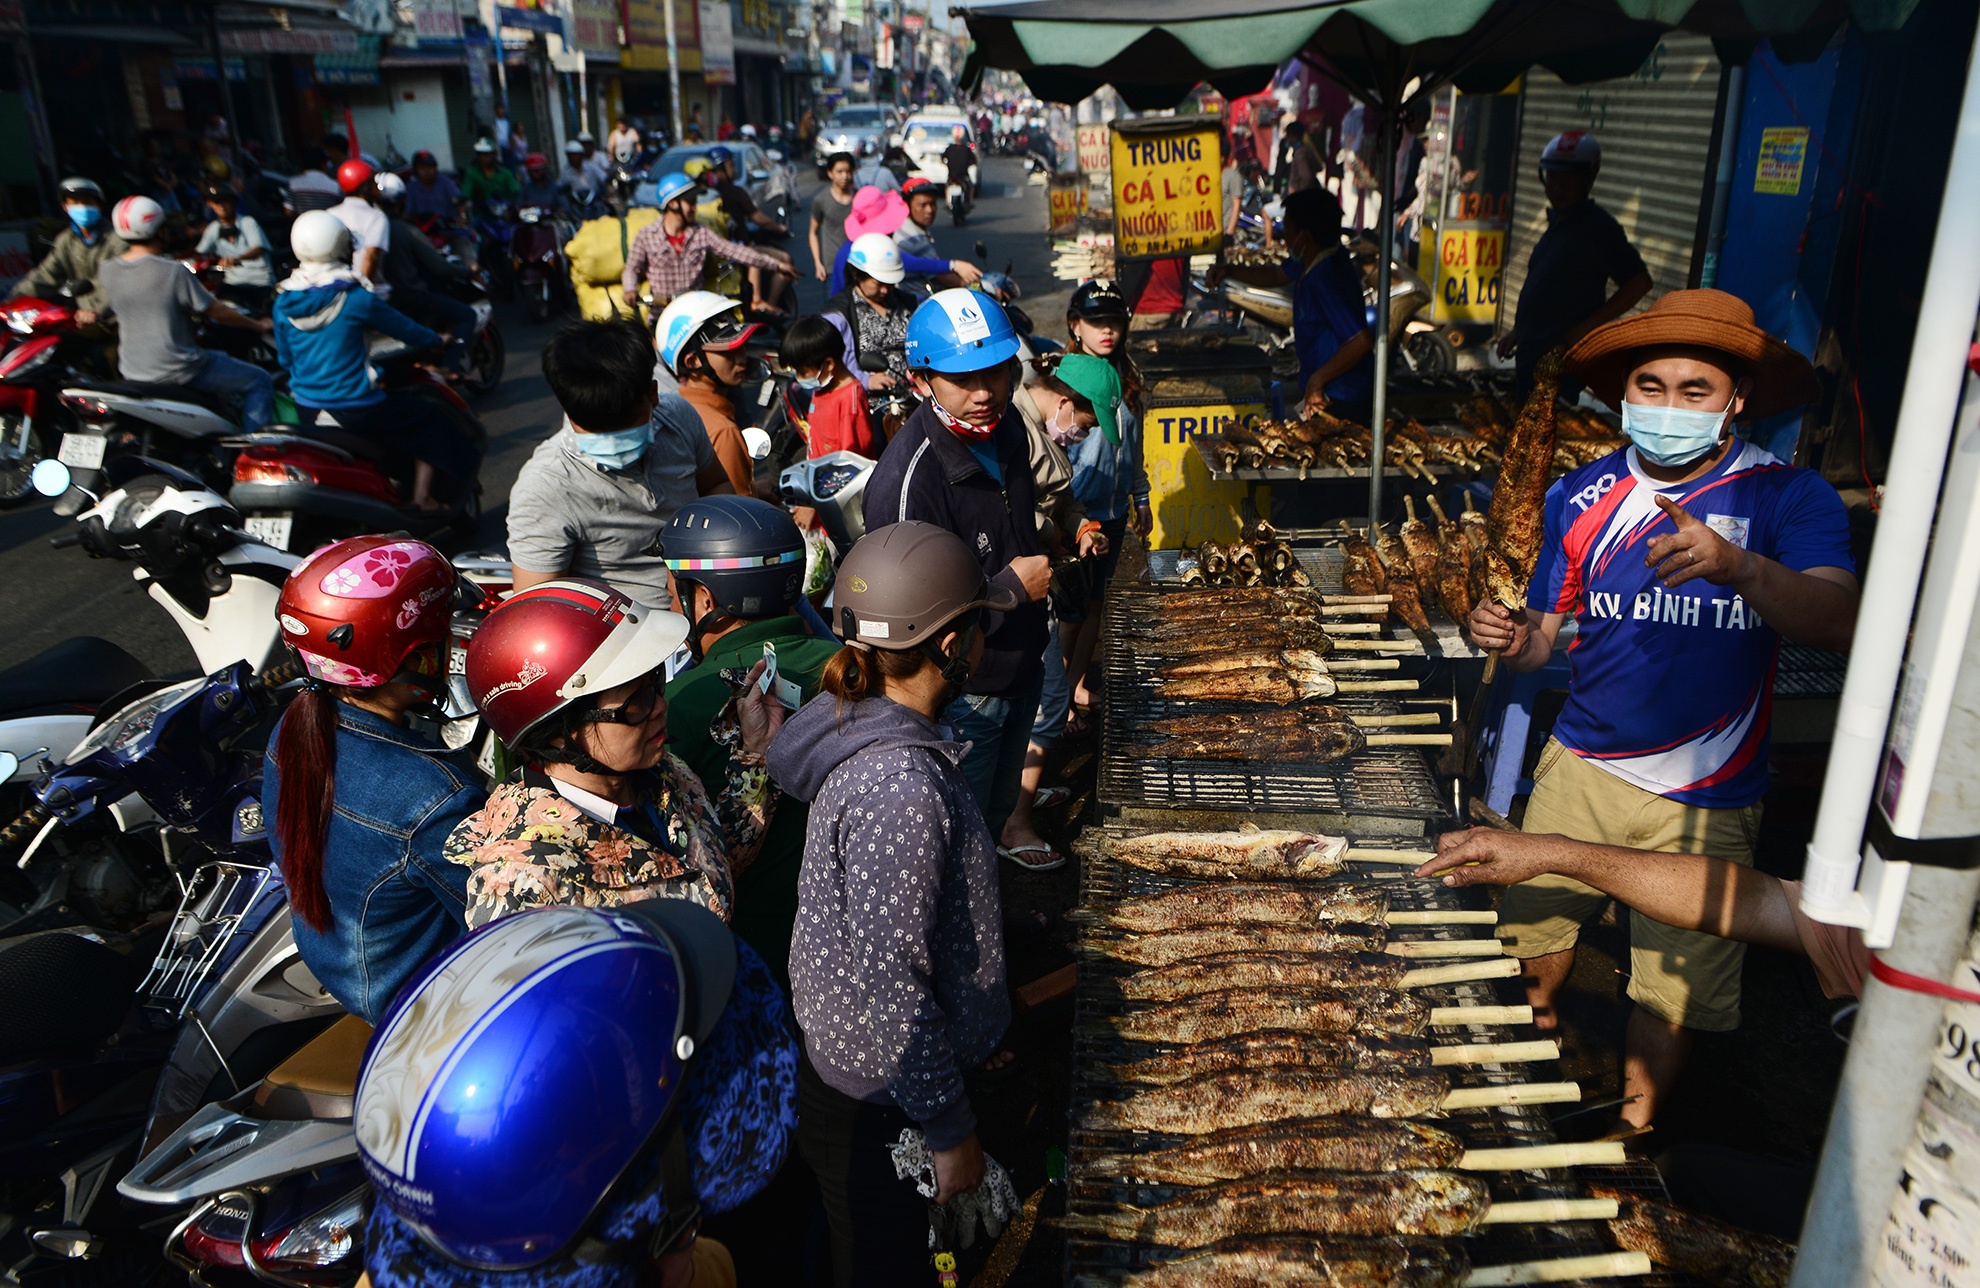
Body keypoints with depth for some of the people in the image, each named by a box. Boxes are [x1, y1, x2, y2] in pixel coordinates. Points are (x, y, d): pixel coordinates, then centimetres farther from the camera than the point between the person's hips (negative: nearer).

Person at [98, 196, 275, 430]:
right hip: (177, 371, -7)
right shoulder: (173, 271, -18)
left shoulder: (105, 271, 0)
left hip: (132, 372, 7)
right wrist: (258, 325, 3)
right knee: (259, 382, 3)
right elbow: (215, 311, -11)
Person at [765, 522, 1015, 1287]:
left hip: (844, 1056, 8)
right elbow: (890, 985, -29)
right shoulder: (901, 787, -33)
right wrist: (951, 1131, -17)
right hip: (877, 1103, -8)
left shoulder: (862, 727, -3)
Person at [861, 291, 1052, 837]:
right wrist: (1014, 587, -24)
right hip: (959, 695, -8)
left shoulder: (1007, 426, -4)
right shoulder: (904, 481, -32)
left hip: (1020, 668, 8)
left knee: (997, 811, 28)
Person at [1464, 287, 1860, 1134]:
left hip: (1706, 797, -2)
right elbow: (1545, 635, 7)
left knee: (1673, 992, 4)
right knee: (1532, 938, 10)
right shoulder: (1582, 498, 2)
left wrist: (1737, 565, -44)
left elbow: (1836, 621, -25)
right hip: (1582, 765, 3)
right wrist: (1510, 638, -17)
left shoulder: (1789, 497, -8)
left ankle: (1628, 1145, 31)